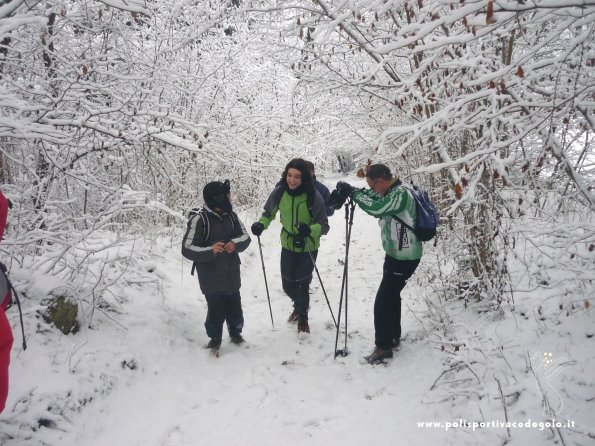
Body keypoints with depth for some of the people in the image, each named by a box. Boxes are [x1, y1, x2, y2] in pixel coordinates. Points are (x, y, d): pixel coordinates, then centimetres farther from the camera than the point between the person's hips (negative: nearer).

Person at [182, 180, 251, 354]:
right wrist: (210, 250, -31)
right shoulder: (199, 219, -17)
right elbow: (187, 249, -17)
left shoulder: (231, 216, 1)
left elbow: (245, 236, 7)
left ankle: (236, 333, 41)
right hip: (211, 279, -5)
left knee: (235, 308, 15)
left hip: (232, 276, 5)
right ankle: (215, 338, 27)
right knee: (216, 311, 1)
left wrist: (235, 243, -15)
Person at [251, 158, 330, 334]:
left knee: (301, 284, 4)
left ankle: (303, 317, 33)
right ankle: (299, 306, 48)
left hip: (308, 248, -3)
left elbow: (324, 226, -21)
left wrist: (310, 229, -41)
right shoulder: (279, 192, -16)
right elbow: (269, 212, 2)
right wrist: (261, 224, -17)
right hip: (288, 246, 4)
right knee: (288, 285, 15)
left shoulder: (313, 196, -25)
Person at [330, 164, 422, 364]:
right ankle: (393, 337, 38)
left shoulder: (400, 194, -25)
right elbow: (373, 198, 11)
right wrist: (349, 191, -9)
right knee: (391, 296, 22)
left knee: (382, 302, -5)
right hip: (396, 254, 10)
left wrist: (352, 192, -30)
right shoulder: (392, 192, 5)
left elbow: (376, 207, -40)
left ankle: (384, 347, 8)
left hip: (404, 258, -10)